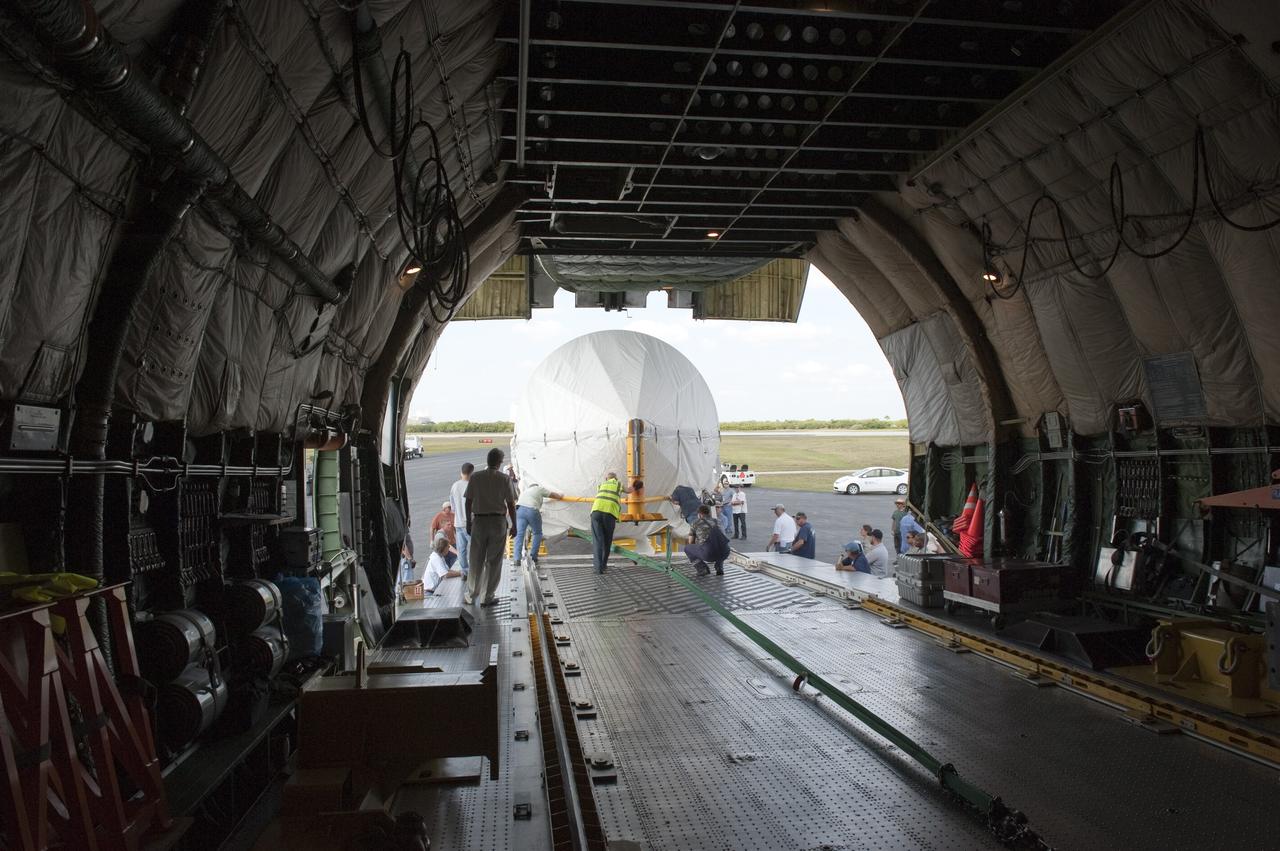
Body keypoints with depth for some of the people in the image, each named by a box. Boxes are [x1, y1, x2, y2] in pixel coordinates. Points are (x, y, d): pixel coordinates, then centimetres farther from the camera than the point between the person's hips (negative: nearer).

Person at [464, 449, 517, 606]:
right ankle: (487, 598, 10)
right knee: (493, 561, 7)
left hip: (479, 521, 1)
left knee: (476, 560, 10)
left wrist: (468, 522, 10)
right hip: (498, 522, -1)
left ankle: (471, 596, 17)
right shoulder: (504, 479, -6)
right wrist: (514, 525, 4)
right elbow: (511, 504, -5)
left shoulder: (475, 477, -1)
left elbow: (468, 501, 0)